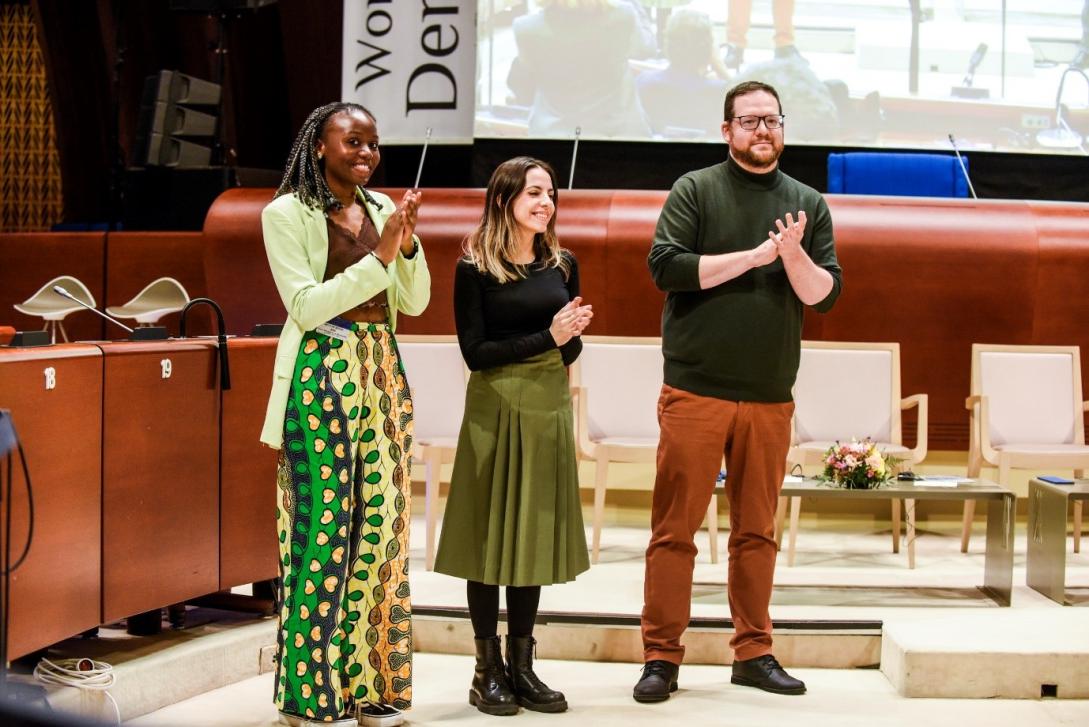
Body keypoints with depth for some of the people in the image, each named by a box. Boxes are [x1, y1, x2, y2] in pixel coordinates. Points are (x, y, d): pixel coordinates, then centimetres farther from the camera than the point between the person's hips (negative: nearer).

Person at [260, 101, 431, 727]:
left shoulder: (382, 208, 12)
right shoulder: (287, 214, -3)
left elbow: (416, 303, 10)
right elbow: (307, 305, -12)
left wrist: (408, 242, -6)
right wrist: (378, 257, -16)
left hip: (383, 376, 6)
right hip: (321, 376, -5)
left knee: (381, 522, 4)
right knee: (325, 527, -5)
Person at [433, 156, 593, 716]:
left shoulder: (560, 265, 9)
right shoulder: (475, 269, -5)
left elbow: (572, 346, 12)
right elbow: (474, 351, -10)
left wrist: (569, 337, -11)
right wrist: (547, 338, -15)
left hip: (548, 407, 5)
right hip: (495, 410, -5)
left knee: (535, 533, 7)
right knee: (491, 536, 0)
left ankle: (522, 665, 14)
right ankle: (488, 670, 8)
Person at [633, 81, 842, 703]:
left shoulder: (809, 204, 12)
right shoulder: (695, 190, 3)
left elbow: (827, 294, 6)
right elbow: (666, 266, -10)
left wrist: (795, 256, -14)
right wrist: (754, 255, -12)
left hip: (770, 397, 3)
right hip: (695, 391, -3)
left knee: (757, 530, 9)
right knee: (675, 528, -3)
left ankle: (754, 652, 18)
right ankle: (662, 656, 3)